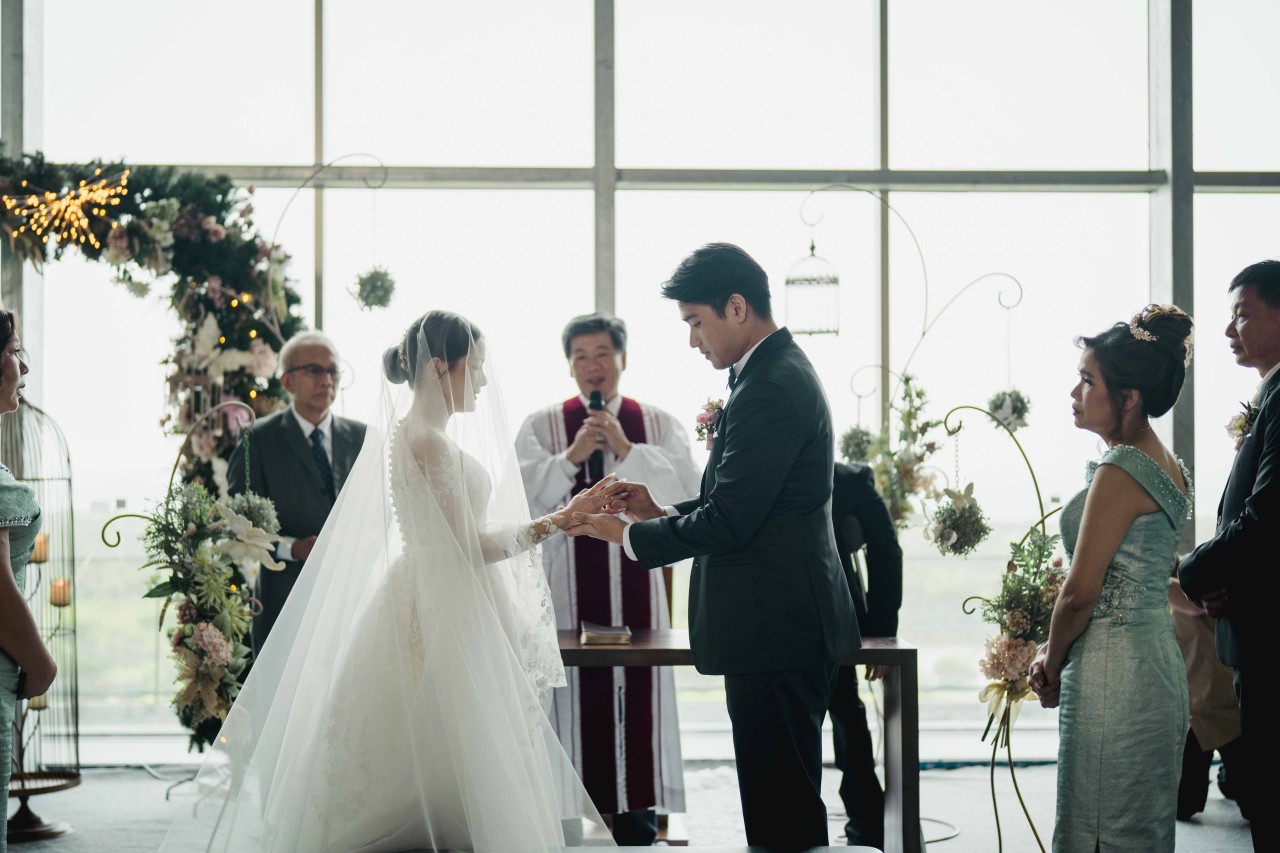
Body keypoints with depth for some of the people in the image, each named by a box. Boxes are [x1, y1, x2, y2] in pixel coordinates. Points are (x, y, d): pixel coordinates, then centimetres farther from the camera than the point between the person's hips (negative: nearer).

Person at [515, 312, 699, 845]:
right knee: (573, 695, -4)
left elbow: (685, 491, -2)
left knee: (636, 693, 1)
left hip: (636, 582, 1)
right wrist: (572, 457, -14)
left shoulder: (659, 426, 10)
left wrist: (628, 451, -11)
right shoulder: (541, 426, 7)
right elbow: (524, 496, -3)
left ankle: (636, 818, 8)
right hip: (568, 581, -1)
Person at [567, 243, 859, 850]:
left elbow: (727, 522, -19)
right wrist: (660, 507, 11)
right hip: (785, 624, 11)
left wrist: (628, 534, -7)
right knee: (784, 795, 16)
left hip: (775, 627, -11)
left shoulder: (768, 389, -18)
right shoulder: (781, 372, 15)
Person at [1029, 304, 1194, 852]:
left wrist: (1052, 664, -1)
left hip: (1112, 677, -10)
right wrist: (1059, 653, 9)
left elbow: (1080, 591, -18)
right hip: (1159, 662, 10)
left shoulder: (1120, 473, -17)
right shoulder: (1170, 468, 12)